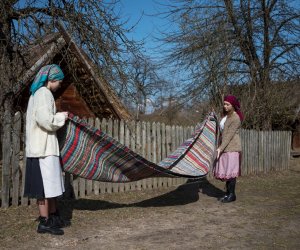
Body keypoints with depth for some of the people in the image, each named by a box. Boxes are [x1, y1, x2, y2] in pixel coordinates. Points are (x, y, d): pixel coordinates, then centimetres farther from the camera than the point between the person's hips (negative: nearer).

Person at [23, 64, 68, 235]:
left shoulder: (37, 93, 17)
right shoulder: (44, 93, -13)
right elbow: (45, 119, -24)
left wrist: (58, 117, 11)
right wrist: (61, 117, -8)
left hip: (40, 146, 10)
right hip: (43, 147, -10)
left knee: (51, 183, 15)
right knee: (46, 184, -4)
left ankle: (53, 216, 25)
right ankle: (44, 223, 4)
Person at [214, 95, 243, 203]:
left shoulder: (235, 119, -15)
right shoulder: (226, 116, 11)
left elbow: (229, 135, -21)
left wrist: (221, 148, -25)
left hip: (232, 147, -8)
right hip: (225, 147, 8)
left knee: (230, 170, -5)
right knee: (225, 170, 10)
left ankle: (232, 195, 3)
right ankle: (228, 192, 19)